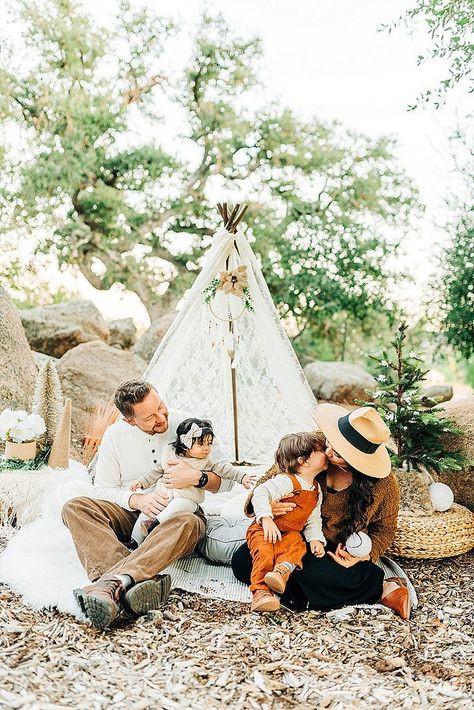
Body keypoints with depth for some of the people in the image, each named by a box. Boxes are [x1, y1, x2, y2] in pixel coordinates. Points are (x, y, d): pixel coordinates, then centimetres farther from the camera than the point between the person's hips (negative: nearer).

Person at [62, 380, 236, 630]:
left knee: (188, 522, -39)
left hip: (180, 512, -2)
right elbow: (103, 489, 1)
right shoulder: (115, 435, -1)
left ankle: (109, 584, -53)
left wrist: (197, 477, -24)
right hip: (132, 515, 2)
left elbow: (226, 481, -2)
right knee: (75, 508, -25)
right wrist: (138, 500, -19)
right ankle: (139, 581, -49)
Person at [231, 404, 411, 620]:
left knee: (313, 574, -38)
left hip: (341, 553, -4)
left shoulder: (383, 484, -16)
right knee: (242, 560, -19)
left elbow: (385, 529, 2)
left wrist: (364, 554, -17)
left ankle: (381, 589, -11)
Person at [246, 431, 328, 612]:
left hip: (289, 533, 6)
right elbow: (260, 493, -28)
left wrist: (315, 539, -3)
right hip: (264, 530, -6)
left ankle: (283, 570, -42)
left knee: (297, 544, -26)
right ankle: (260, 591, -26)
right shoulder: (286, 481, -21)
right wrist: (267, 519, -36)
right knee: (265, 553, -29)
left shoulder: (316, 490, 7)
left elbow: (313, 519, 13)